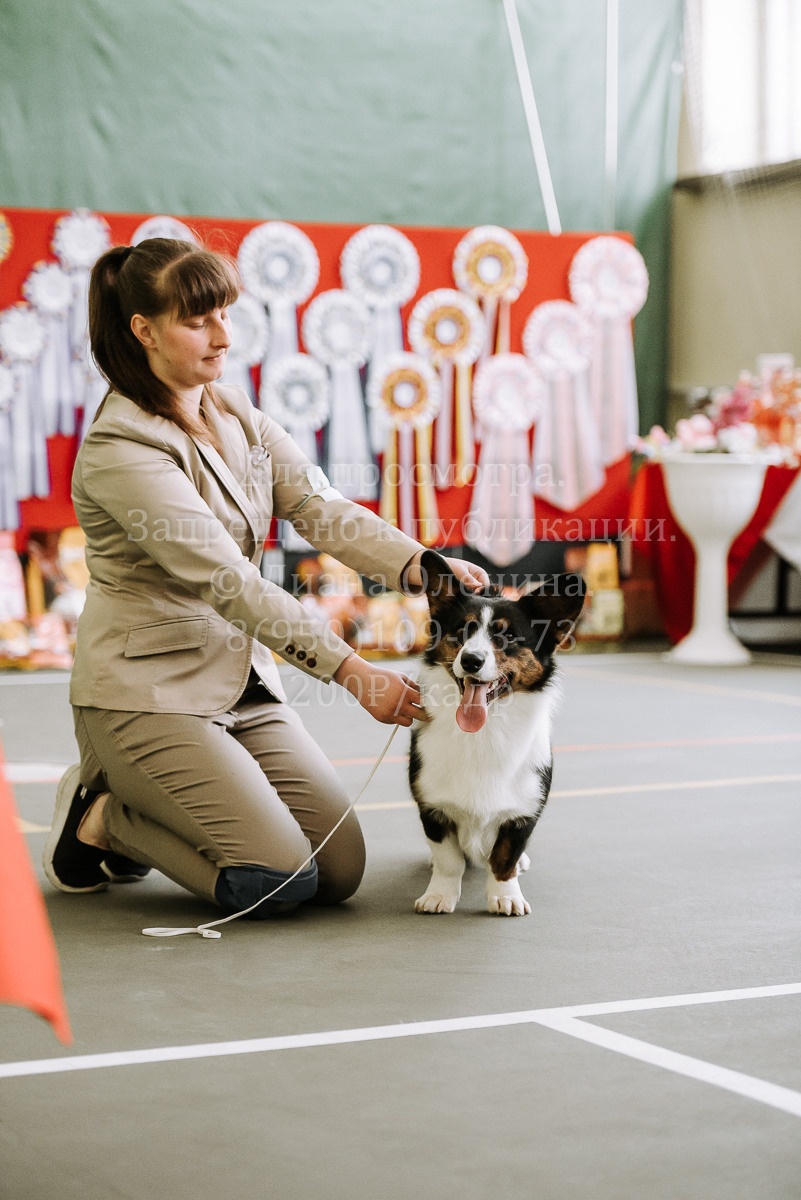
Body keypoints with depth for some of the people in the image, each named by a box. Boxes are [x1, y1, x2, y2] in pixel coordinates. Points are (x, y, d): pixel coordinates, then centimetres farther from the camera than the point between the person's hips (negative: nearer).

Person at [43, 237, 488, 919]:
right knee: (279, 878, -19)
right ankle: (102, 819, 5)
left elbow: (322, 509, -4)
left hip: (243, 679, 8)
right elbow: (228, 581, -25)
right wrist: (352, 671, -29)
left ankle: (139, 810, 16)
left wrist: (418, 566, -23)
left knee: (341, 869, -2)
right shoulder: (121, 452, -18)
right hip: (147, 690, -8)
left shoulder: (239, 418, 8)